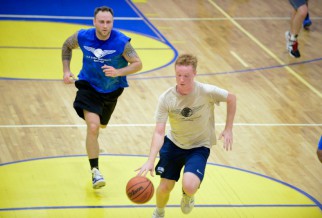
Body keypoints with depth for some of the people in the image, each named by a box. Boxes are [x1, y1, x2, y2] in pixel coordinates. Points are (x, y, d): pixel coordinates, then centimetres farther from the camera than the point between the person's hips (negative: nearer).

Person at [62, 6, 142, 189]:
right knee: (93, 127, -20)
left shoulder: (121, 42, -25)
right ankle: (95, 171, -11)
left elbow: (138, 64, -19)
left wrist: (118, 72, -35)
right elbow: (67, 46, 3)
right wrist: (66, 71, -6)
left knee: (101, 125, 24)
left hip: (111, 90, 2)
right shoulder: (82, 37, -19)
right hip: (89, 86, -1)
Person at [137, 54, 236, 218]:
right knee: (165, 187, 6)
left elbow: (231, 98, -5)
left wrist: (228, 129, -7)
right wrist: (150, 161, -35)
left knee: (189, 186, -24)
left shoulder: (207, 92, -25)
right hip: (173, 143, 2)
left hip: (199, 147, -2)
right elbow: (159, 132, -23)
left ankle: (188, 196, 17)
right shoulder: (166, 99, -21)